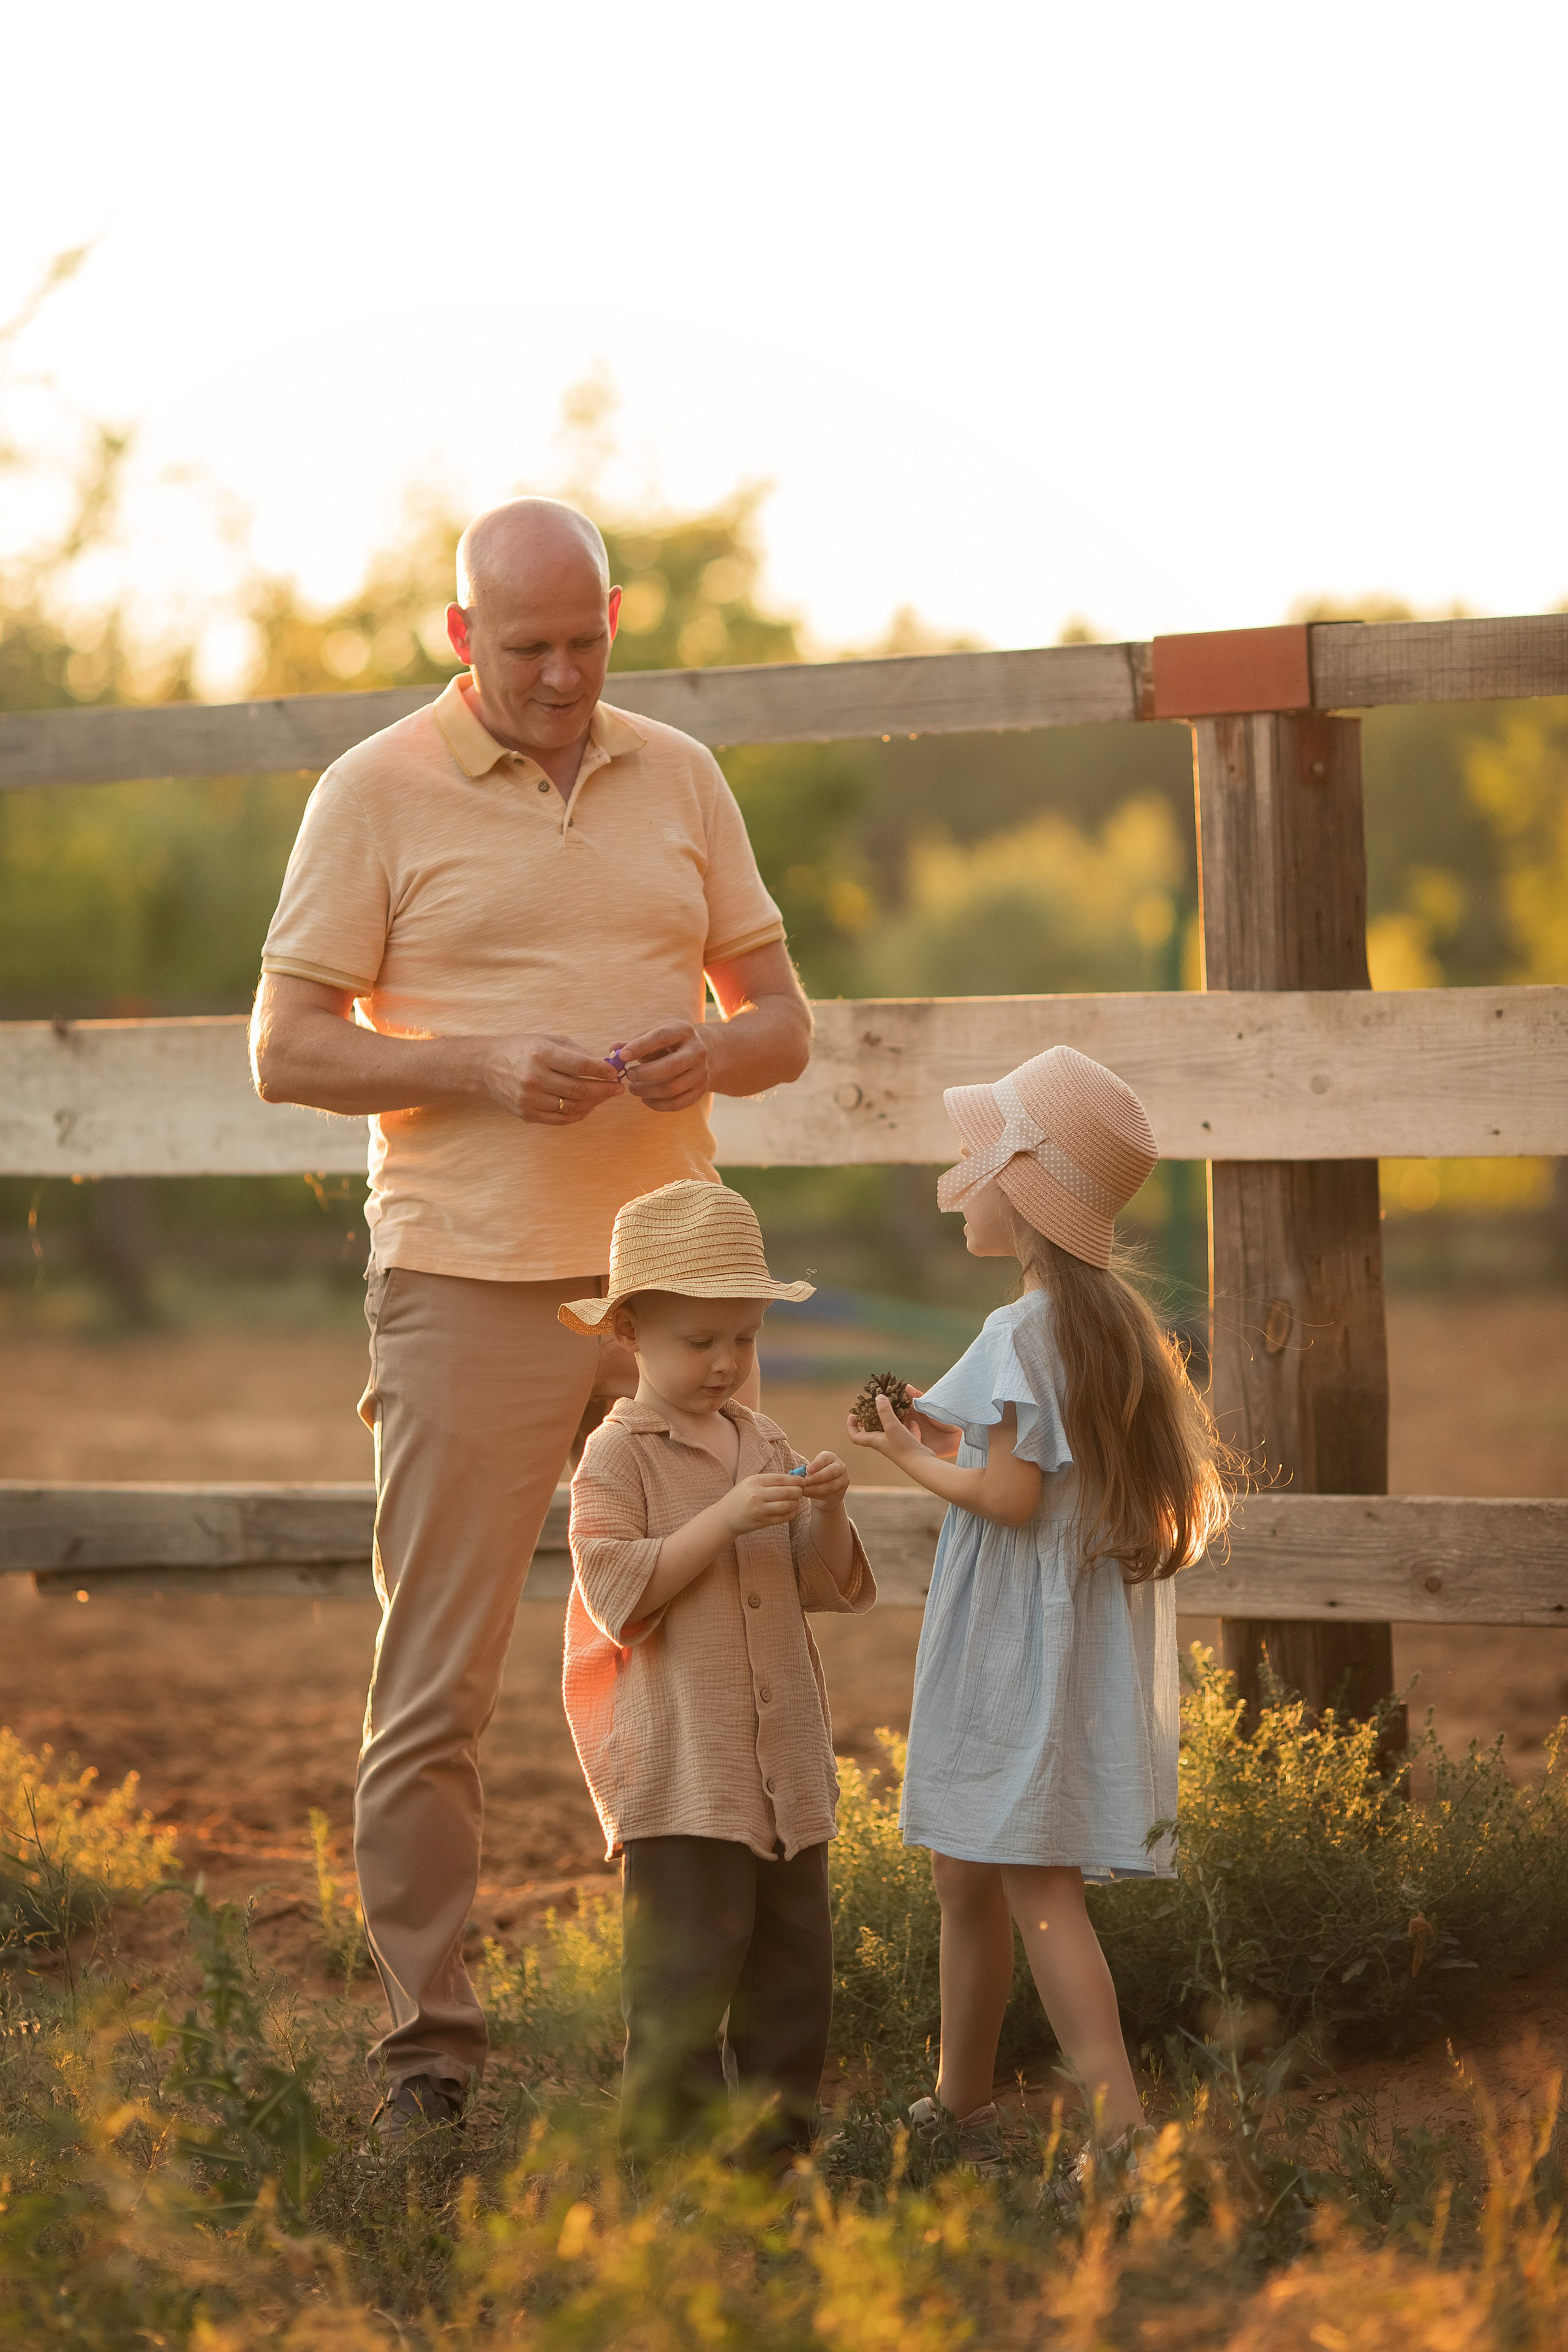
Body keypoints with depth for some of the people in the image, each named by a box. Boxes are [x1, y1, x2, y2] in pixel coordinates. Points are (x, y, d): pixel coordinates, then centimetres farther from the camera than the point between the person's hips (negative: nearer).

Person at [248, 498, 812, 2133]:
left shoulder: (678, 779, 11)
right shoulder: (376, 794, -1)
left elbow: (782, 1022, 14)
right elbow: (288, 1051, -3)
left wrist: (716, 1049, -10)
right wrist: (483, 1067, -18)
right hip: (471, 1286, -4)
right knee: (435, 1683, -5)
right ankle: (426, 2049, 1)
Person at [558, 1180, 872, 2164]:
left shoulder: (764, 1446, 13)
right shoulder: (618, 1457, -6)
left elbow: (826, 1587, 14)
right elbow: (616, 1590, -17)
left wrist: (826, 1514, -6)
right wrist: (726, 1519, -22)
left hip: (785, 1759, 7)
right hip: (680, 1767, -7)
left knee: (795, 1955, 10)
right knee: (690, 1960, -9)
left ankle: (777, 2136, 20)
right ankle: (670, 2146, -2)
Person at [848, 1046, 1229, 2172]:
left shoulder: (1022, 1332, -17)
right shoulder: (1115, 1321, 11)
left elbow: (1013, 1494, -22)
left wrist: (914, 1457, -6)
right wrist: (947, 1432, 14)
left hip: (1023, 1646, -9)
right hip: (1092, 1643, 9)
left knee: (1035, 1883, -9)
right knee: (969, 1873, 18)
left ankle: (1123, 2126, -15)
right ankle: (962, 2101, 29)